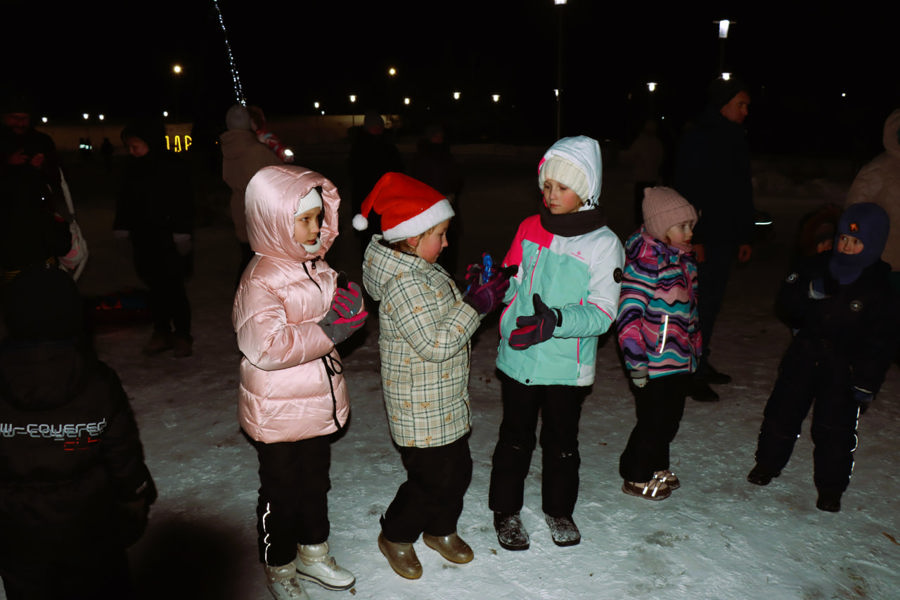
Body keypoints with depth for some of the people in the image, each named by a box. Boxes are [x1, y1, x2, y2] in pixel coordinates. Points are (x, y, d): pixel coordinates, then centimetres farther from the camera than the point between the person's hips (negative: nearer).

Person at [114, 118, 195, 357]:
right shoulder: (132, 167, 9)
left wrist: (182, 234, -14)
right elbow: (124, 201, 18)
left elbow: (183, 203, -10)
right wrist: (122, 229, 14)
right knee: (155, 286, 10)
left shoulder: (172, 166, -9)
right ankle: (162, 333, 19)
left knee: (173, 286, -3)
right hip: (144, 239, 6)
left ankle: (182, 335, 8)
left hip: (168, 239, -6)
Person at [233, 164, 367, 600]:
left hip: (319, 406, 8)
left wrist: (346, 307, -5)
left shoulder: (316, 266, 1)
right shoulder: (261, 279, -23)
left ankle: (313, 554, 46)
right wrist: (327, 330, -29)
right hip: (278, 413, -8)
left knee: (316, 482, 24)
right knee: (281, 493, 13)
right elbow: (265, 348, -32)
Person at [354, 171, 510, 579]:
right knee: (431, 478, 5)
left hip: (447, 402, 10)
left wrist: (477, 293, 2)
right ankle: (396, 536, 31)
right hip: (420, 411, -9)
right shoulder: (403, 284, -26)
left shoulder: (422, 269, 5)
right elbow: (435, 346, -28)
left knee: (458, 470, 20)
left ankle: (441, 530, 43)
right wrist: (475, 306, -24)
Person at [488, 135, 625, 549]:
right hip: (518, 358, 2)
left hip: (568, 366, -2)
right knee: (515, 438, 15)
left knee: (562, 441, 16)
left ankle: (559, 510, 39)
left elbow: (602, 313, -14)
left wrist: (556, 322, -29)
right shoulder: (529, 228, 1)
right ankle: (506, 511, 34)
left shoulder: (604, 243, -10)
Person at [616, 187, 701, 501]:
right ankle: (637, 477, 22)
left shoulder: (683, 257, 10)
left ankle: (657, 467, 39)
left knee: (670, 417, 19)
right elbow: (629, 313, -23)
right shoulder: (645, 261, -19)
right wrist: (636, 361, -22)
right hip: (653, 361, -9)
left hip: (679, 360, 9)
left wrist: (694, 348, 24)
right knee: (653, 421, 3)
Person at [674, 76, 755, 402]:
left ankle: (700, 364, 24)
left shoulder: (736, 139, 17)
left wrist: (745, 237, 21)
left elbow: (743, 192, 22)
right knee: (703, 303, -7)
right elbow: (686, 191, -17)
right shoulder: (698, 139, -10)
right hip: (704, 237, -9)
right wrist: (693, 238, -21)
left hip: (726, 237, 9)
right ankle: (693, 373, 2)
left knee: (711, 302, 13)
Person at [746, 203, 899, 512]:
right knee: (783, 410, 9)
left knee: (835, 428, 3)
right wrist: (808, 294, -18)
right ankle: (768, 462, 30)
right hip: (804, 355, 3)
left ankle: (831, 487, 22)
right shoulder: (817, 266, -2)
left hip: (843, 367, -2)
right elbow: (786, 298, 4)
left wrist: (867, 384, -9)